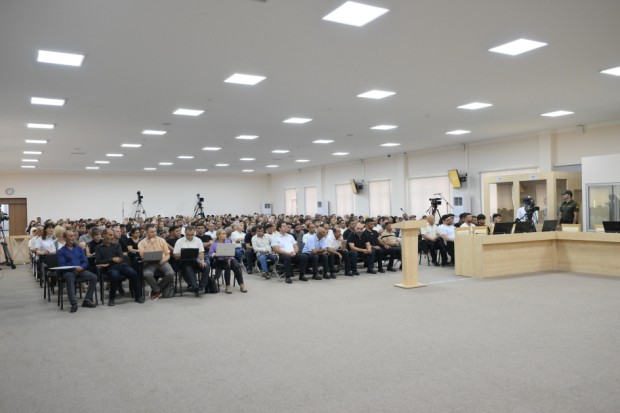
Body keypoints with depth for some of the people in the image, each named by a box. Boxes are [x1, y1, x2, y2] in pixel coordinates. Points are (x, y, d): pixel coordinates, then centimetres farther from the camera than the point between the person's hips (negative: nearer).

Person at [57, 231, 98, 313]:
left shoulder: (79, 249, 20)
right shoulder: (61, 251, 8)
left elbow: (85, 262, 11)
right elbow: (62, 265, -4)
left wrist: (81, 267, -12)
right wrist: (73, 268, -20)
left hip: (81, 270, 4)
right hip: (68, 271, -4)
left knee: (93, 277, -23)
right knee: (69, 278, -38)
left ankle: (87, 300, -17)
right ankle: (74, 303, -40)